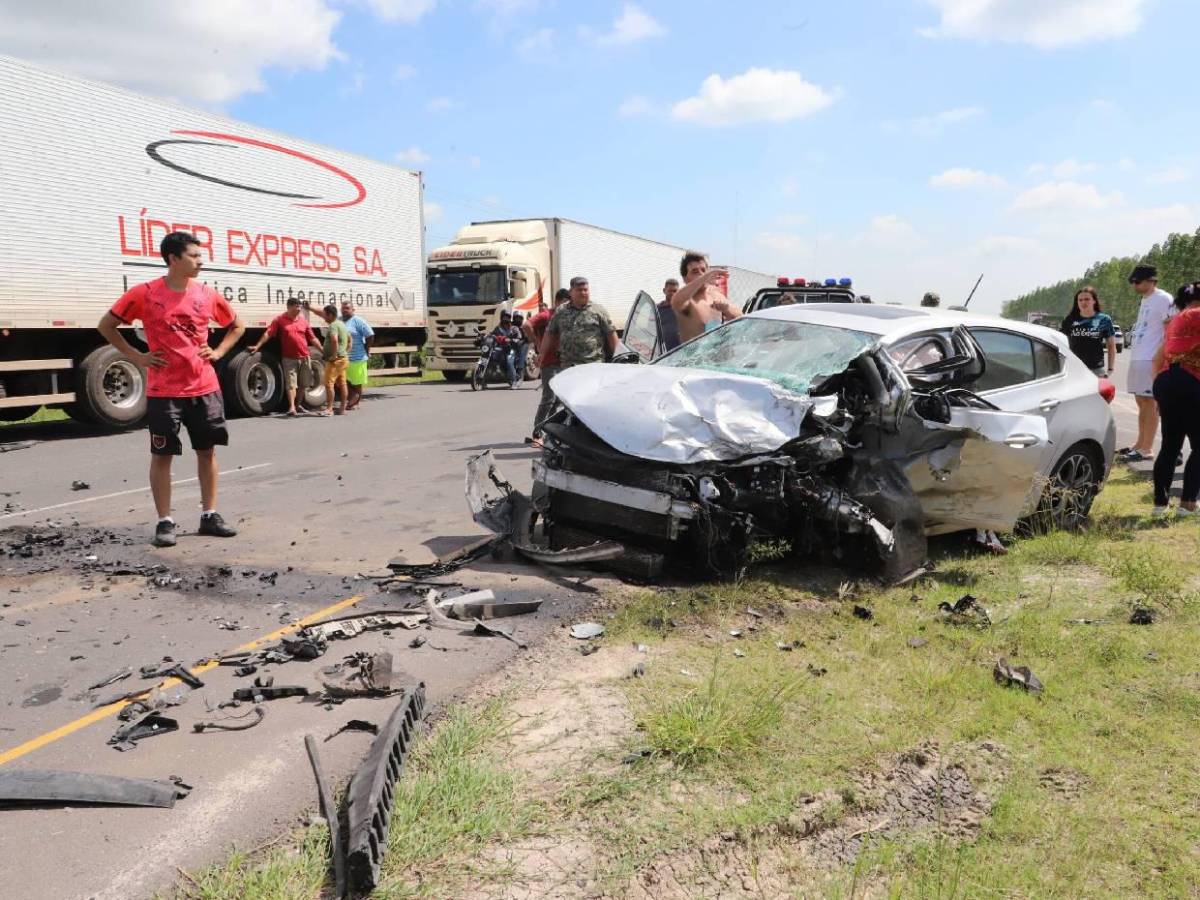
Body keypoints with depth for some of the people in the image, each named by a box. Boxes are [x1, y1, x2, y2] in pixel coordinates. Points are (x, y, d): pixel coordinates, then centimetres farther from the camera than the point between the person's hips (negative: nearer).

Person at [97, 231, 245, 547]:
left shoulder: (207, 294, 4)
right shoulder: (145, 294, -7)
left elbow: (237, 325, 19)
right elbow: (106, 326, 3)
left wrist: (218, 352, 6)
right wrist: (137, 356, -4)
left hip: (204, 387, 4)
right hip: (164, 391, -4)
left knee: (207, 451, 8)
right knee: (161, 455, 1)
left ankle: (209, 516, 19)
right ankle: (165, 522, 10)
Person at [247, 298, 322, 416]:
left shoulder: (303, 320, 7)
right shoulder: (279, 319, -2)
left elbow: (312, 338, 12)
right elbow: (268, 334, -4)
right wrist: (257, 346, -10)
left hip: (304, 357, 4)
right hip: (289, 358, -4)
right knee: (291, 383, -8)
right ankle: (292, 407, -13)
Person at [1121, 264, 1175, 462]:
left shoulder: (1163, 299, -10)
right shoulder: (1145, 300, 17)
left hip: (1151, 359, -9)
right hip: (1137, 358, 9)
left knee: (1149, 403, -6)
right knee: (1141, 402, 14)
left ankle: (1147, 449, -4)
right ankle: (1140, 444, 23)